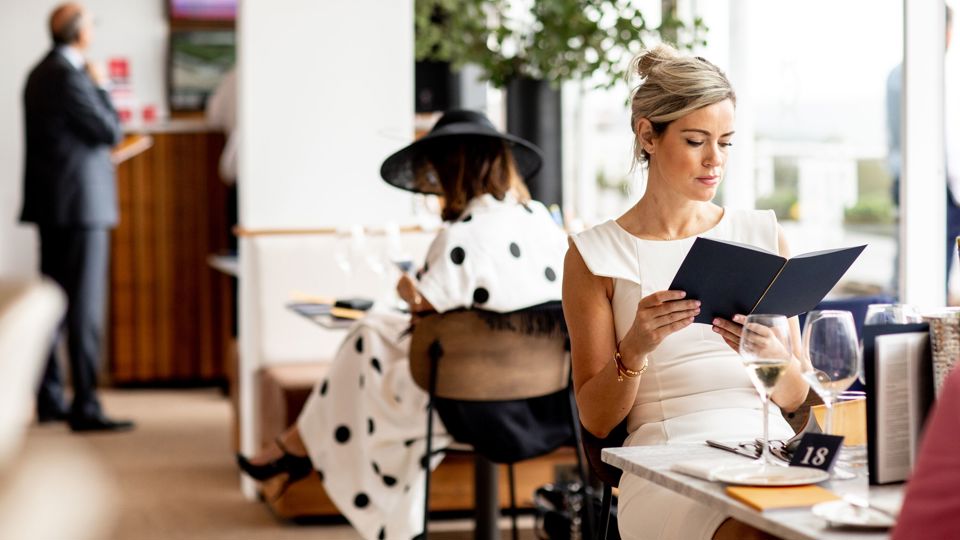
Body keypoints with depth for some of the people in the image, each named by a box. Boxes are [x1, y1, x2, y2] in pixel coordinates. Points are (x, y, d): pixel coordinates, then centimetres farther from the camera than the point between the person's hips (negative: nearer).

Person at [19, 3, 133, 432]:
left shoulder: (39, 74, 14)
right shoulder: (70, 76, -16)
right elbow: (110, 130, -13)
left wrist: (100, 150, 22)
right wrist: (101, 87, -1)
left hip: (50, 204, 10)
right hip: (81, 203, -10)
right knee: (85, 305, -8)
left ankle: (49, 400, 18)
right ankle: (84, 408, -8)